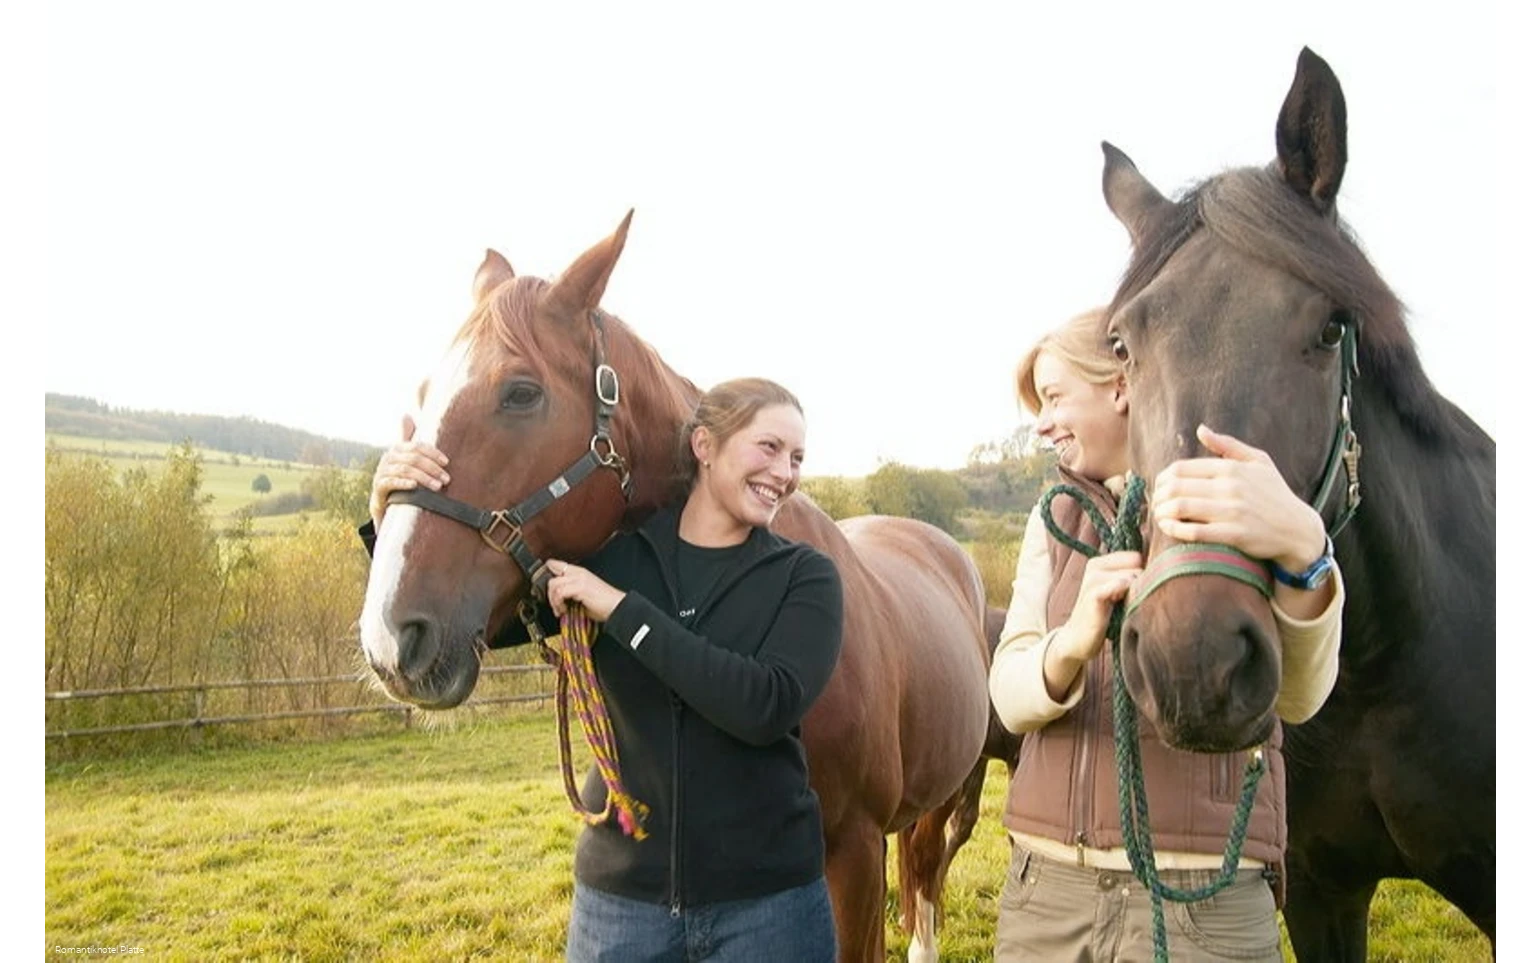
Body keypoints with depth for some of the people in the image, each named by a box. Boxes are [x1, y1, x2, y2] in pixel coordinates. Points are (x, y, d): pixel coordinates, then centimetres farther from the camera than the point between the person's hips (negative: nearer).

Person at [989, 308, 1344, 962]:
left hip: (1206, 904, -4)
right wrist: (1074, 642, -27)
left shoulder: (1250, 500, -6)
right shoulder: (1055, 522, 8)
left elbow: (1297, 695, -22)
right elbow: (1009, 697, -4)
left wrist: (1300, 551, -43)